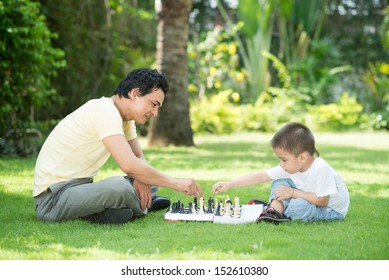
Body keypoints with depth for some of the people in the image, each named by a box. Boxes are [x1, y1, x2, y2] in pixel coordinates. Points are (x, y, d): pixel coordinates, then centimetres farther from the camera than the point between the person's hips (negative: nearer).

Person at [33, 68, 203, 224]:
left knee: (150, 182, 9)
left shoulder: (125, 118, 10)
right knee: (119, 187, -35)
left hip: (79, 187, 10)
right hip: (53, 196, -10)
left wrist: (141, 180, -10)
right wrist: (177, 184, -22)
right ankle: (144, 206, -7)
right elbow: (129, 165, -30)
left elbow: (139, 157, 14)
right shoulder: (105, 111, -20)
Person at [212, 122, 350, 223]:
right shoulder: (290, 166, -10)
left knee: (299, 206, -36)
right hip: (309, 199, 7)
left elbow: (322, 200, -32)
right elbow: (262, 175, -8)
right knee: (279, 182, -4)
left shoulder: (320, 169, -33)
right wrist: (229, 184, -11)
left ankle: (274, 211, -9)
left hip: (332, 209, -7)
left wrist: (292, 192, -27)